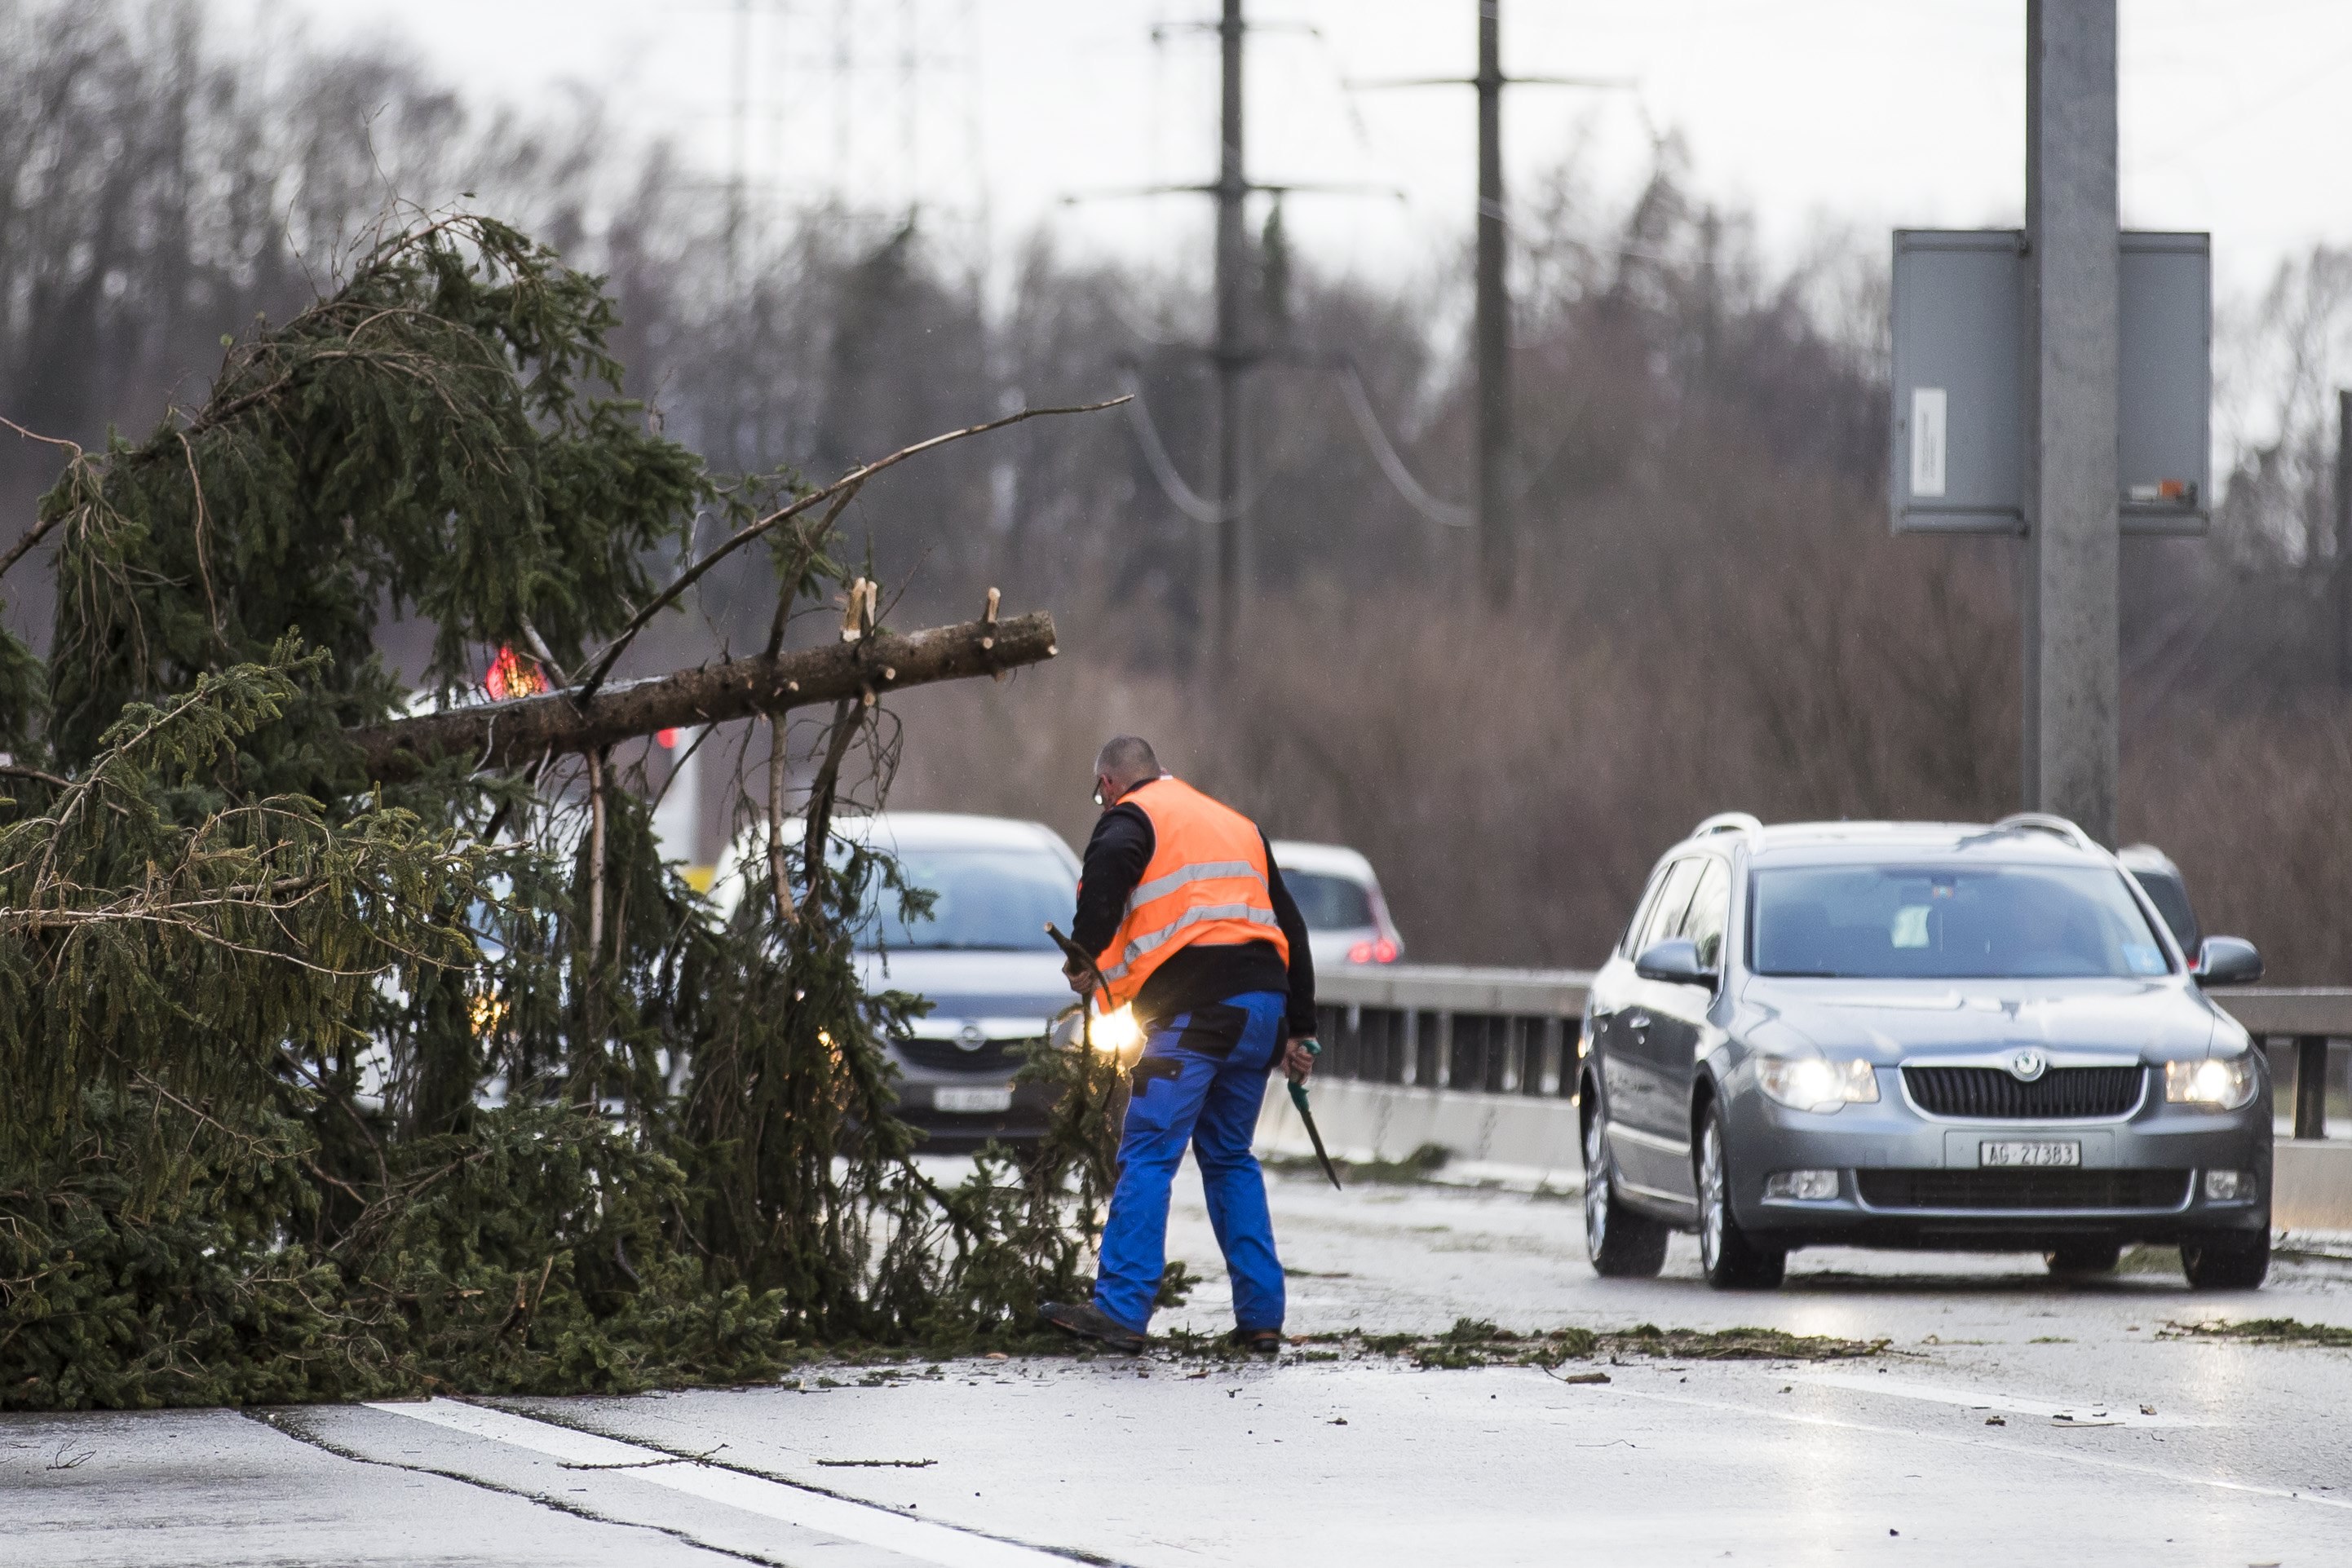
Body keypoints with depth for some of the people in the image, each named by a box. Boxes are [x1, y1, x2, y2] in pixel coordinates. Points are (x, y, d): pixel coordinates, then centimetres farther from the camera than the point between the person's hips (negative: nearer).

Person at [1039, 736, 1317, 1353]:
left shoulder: (1132, 817, 6)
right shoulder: (1238, 826, 28)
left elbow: (1106, 870, -19)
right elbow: (1289, 925, 28)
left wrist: (1084, 958, -8)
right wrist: (1298, 1030, 29)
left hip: (1192, 1007, -7)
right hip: (1262, 1004, 7)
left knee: (1147, 1158, -8)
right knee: (1230, 1158, 17)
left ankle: (1122, 1309, -16)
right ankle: (1261, 1317, 11)